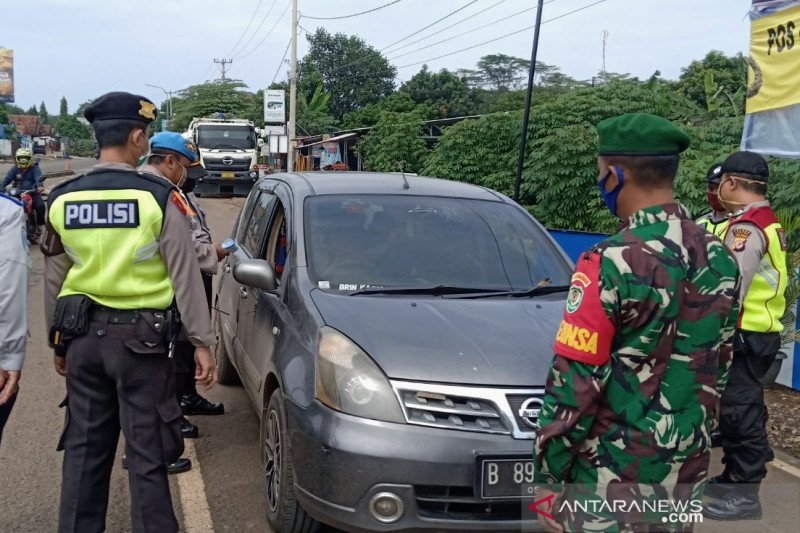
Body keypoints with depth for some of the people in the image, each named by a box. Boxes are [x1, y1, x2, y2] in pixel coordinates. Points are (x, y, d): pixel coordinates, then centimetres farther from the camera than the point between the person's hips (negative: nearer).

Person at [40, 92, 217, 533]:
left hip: (82, 336, 4)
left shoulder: (62, 200, 2)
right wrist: (201, 342, -3)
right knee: (146, 454, 4)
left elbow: (53, 280, 9)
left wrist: (58, 343, 20)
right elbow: (184, 277, -9)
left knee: (83, 448, 15)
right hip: (140, 336, -4)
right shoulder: (159, 198, -11)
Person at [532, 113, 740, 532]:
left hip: (611, 480, -6)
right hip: (686, 474, 7)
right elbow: (718, 367, 11)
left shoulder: (612, 263, -20)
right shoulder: (720, 259, 2)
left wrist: (549, 474, -8)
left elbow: (575, 383, -18)